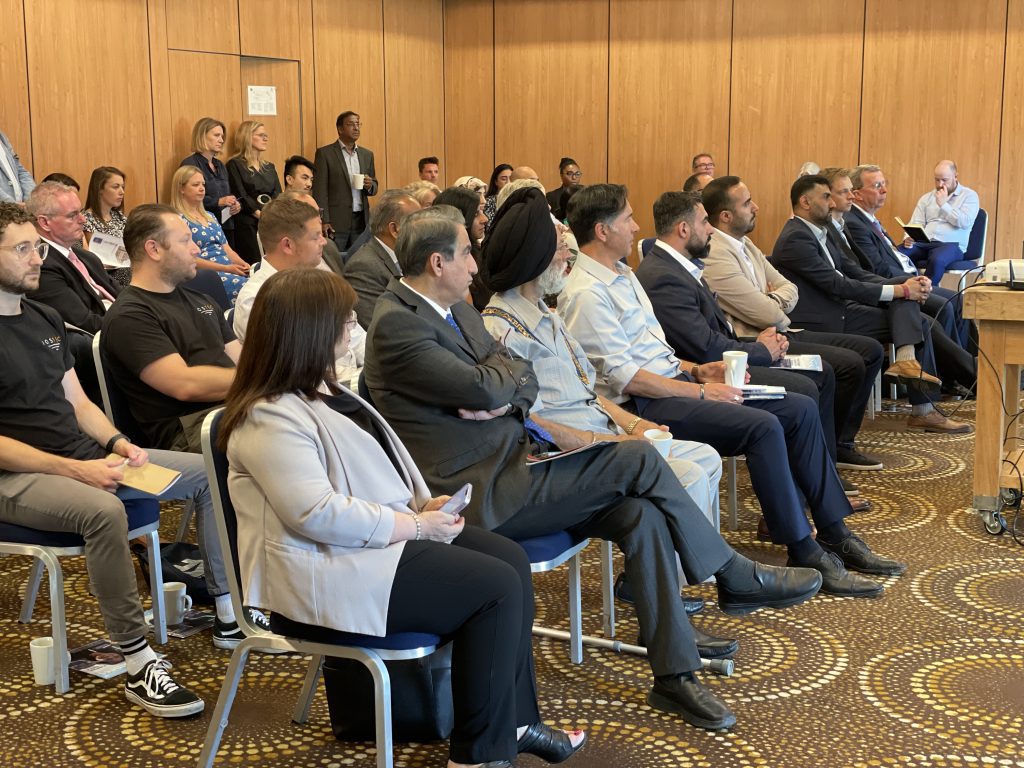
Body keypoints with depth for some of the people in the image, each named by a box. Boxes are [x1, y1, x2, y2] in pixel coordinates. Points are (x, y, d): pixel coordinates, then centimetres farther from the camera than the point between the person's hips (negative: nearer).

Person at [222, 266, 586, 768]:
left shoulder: (320, 388, 12)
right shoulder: (270, 418, -20)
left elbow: (375, 464, 20)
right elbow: (318, 515, -27)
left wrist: (424, 506, 1)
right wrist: (416, 525, -19)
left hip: (382, 534, 10)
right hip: (326, 574, -10)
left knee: (510, 558, 1)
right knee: (495, 588, -15)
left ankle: (516, 720, 9)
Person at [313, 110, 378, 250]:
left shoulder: (367, 154, 14)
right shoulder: (324, 153, -1)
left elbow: (374, 189, 20)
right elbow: (320, 190, -5)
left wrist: (370, 185, -4)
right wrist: (324, 221, -13)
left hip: (361, 221, 4)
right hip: (336, 222, -4)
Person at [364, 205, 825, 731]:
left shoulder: (454, 308, 15)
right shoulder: (397, 324, -15)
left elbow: (525, 378, 12)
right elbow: (484, 389, -23)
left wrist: (504, 402, -11)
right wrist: (503, 366, 1)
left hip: (509, 463, 9)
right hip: (479, 493, -9)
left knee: (640, 514, -11)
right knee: (639, 459, -15)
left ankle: (674, 676, -4)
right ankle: (735, 578, 3)